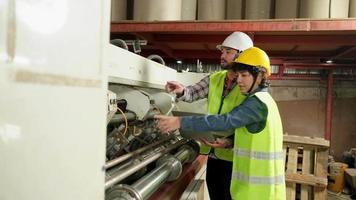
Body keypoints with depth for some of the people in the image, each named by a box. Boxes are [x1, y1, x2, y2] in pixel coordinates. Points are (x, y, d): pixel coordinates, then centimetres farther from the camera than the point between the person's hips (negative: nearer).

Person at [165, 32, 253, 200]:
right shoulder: (214, 79, 4)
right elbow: (192, 93, -3)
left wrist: (230, 142, -29)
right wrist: (181, 91, -25)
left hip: (233, 157, -5)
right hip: (212, 154, 5)